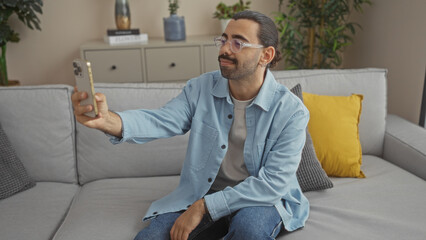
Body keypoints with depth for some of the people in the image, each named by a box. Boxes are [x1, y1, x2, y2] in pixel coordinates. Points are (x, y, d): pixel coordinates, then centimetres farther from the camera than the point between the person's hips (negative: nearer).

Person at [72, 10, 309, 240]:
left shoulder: (292, 111, -16)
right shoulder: (202, 88, -5)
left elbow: (273, 183, -20)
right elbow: (163, 120, -20)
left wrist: (204, 206, -23)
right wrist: (109, 121, -42)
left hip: (264, 199, -2)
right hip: (202, 193, 3)